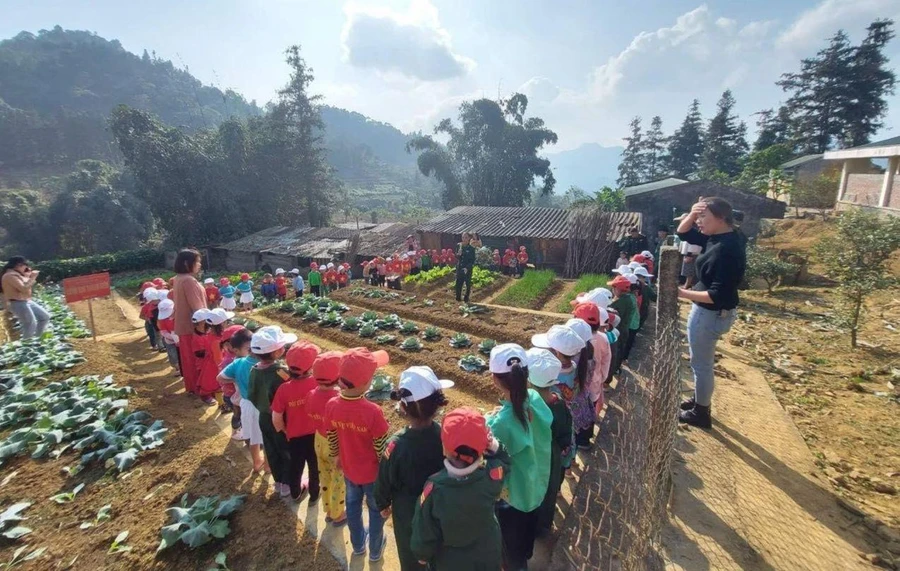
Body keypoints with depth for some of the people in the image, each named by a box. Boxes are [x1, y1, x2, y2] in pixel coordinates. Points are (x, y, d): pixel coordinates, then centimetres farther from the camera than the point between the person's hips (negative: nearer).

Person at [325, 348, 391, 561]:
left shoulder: (332, 406, -20)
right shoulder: (373, 411, -34)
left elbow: (331, 439, -3)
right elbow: (381, 449, -22)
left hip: (348, 468, 4)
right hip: (372, 472, -4)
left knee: (353, 505, 30)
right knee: (376, 510, 24)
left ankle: (357, 545, 53)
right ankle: (375, 550, 47)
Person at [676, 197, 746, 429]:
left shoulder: (726, 249, -27)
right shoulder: (717, 237, 2)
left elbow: (717, 295, -29)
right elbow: (683, 233, 14)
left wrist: (682, 293, -26)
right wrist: (691, 215, -5)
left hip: (711, 313, -10)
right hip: (709, 311, 10)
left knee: (701, 364, 6)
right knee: (702, 361, 24)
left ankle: (701, 414, 23)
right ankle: (700, 401, 41)